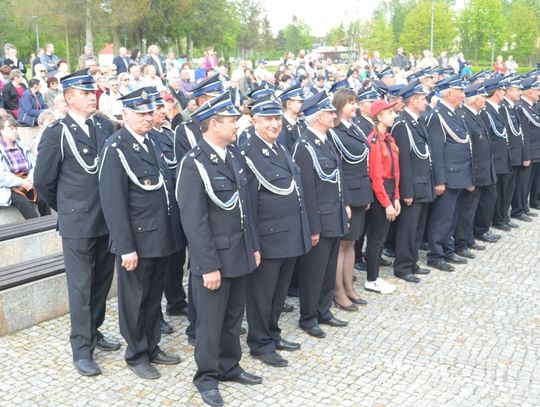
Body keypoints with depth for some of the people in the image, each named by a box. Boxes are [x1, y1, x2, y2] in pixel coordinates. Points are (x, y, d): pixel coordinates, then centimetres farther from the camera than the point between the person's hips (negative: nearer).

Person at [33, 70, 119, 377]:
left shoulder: (106, 126, 5)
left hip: (108, 220, 5)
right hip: (77, 224, -5)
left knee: (102, 282, 16)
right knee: (81, 286, 3)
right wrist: (66, 208, 7)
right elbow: (43, 180, -3)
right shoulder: (57, 134, -9)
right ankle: (82, 349, 13)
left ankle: (94, 331, 35)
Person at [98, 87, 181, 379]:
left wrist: (170, 231, 13)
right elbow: (113, 203, -18)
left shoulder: (151, 142, 10)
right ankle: (136, 355, 23)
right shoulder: (115, 148, -14)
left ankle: (152, 347, 34)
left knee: (154, 296, 18)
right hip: (137, 239, -7)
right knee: (135, 299, 8)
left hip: (161, 237, 7)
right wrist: (126, 247, -20)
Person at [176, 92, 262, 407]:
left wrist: (253, 246, 13)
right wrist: (209, 265, -19)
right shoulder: (194, 164, -17)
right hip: (215, 257, -7)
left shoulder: (235, 154, 6)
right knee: (211, 321, 7)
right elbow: (194, 221, -19)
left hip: (240, 254, 7)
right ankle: (207, 377, 25)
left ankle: (230, 366, 36)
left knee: (234, 316, 18)